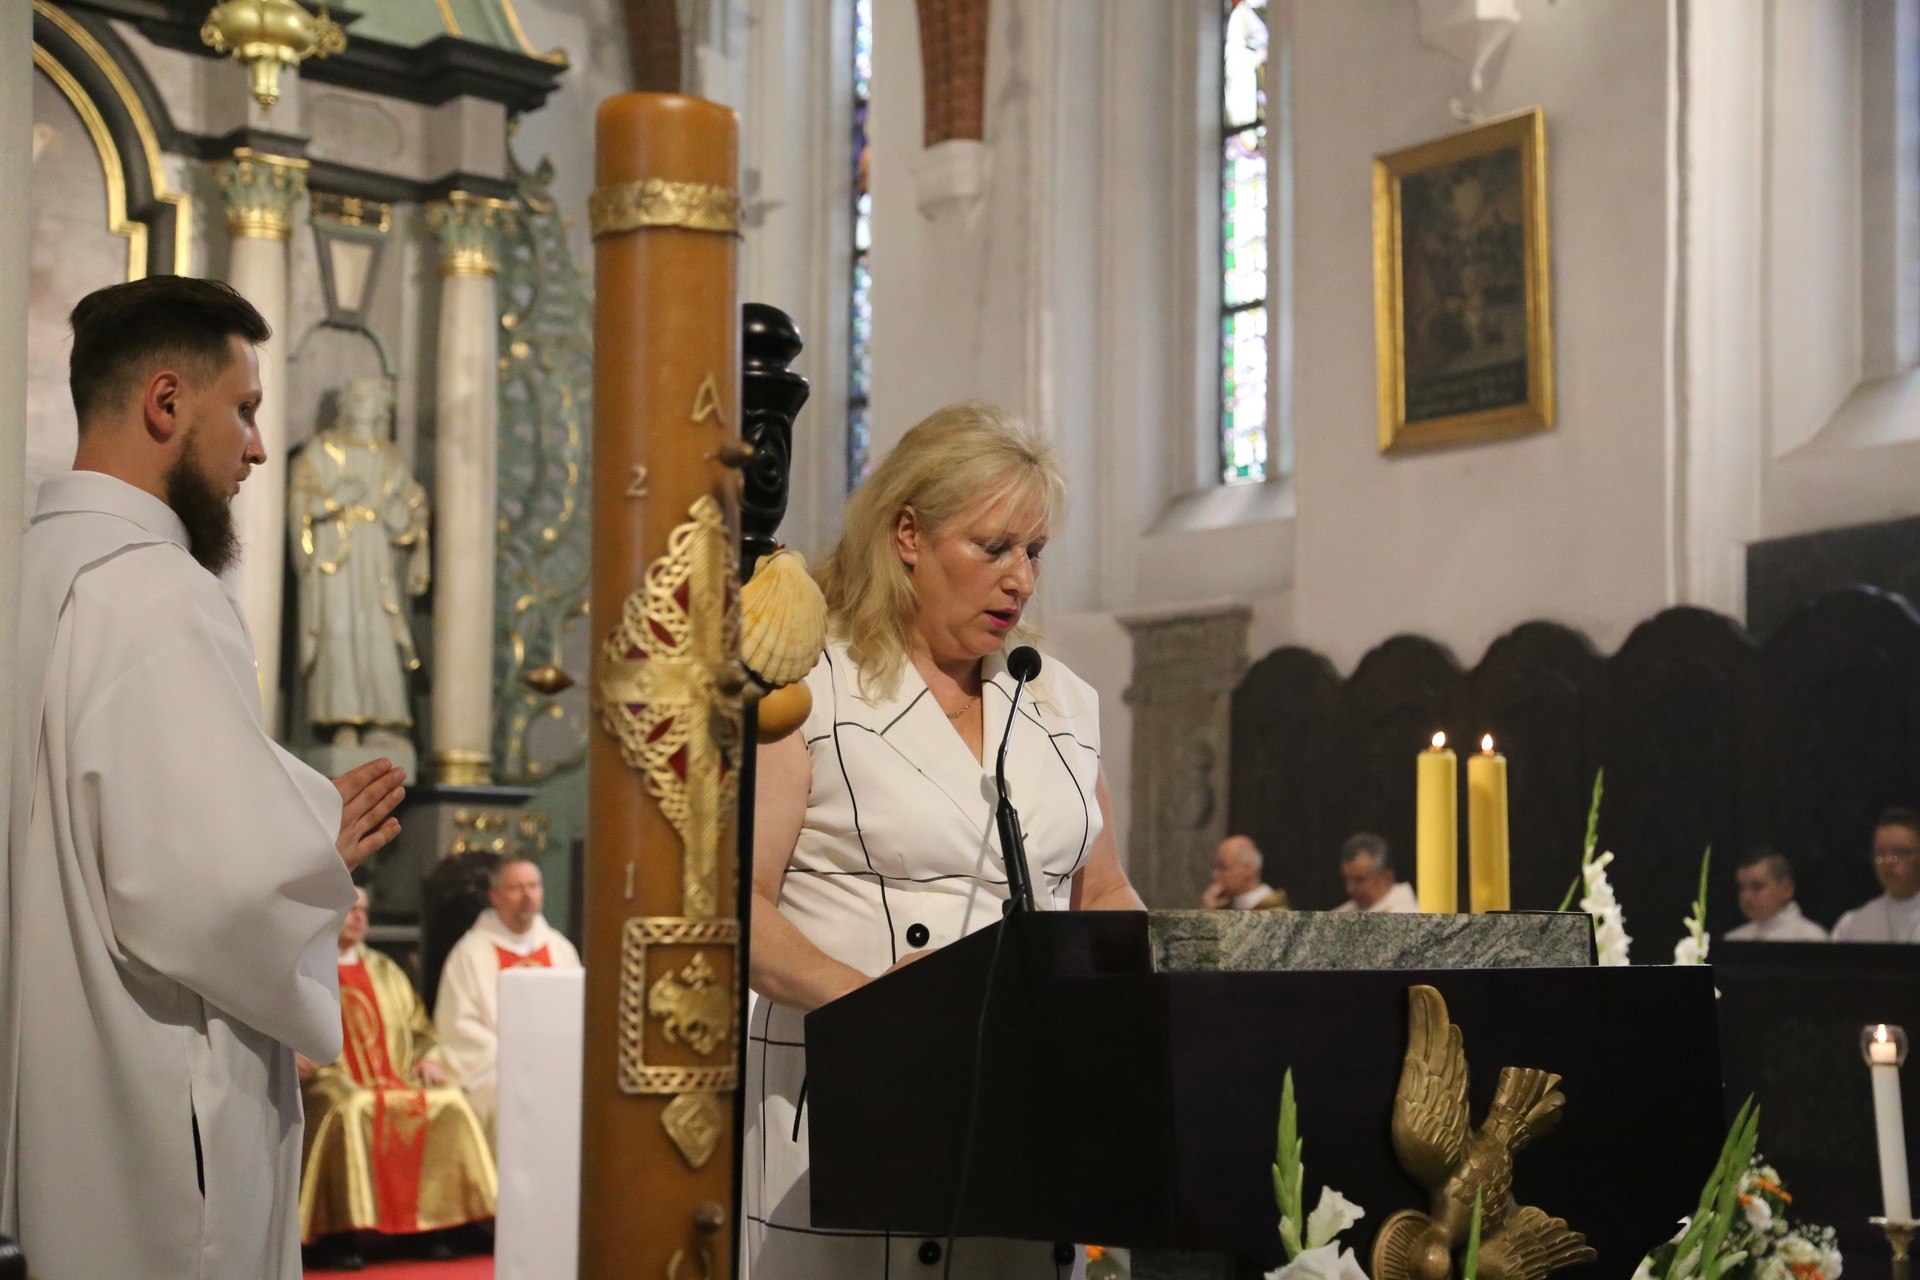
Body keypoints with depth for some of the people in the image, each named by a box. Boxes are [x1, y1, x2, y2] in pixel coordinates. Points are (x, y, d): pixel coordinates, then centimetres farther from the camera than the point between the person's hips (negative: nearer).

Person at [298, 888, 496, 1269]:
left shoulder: (384, 970, 25)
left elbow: (418, 1027, 25)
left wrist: (428, 1056, 3)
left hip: (397, 1079, 5)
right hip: (333, 1080, -4)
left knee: (450, 1104, -23)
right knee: (351, 1110, -38)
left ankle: (435, 1224, -21)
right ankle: (341, 1236, -35)